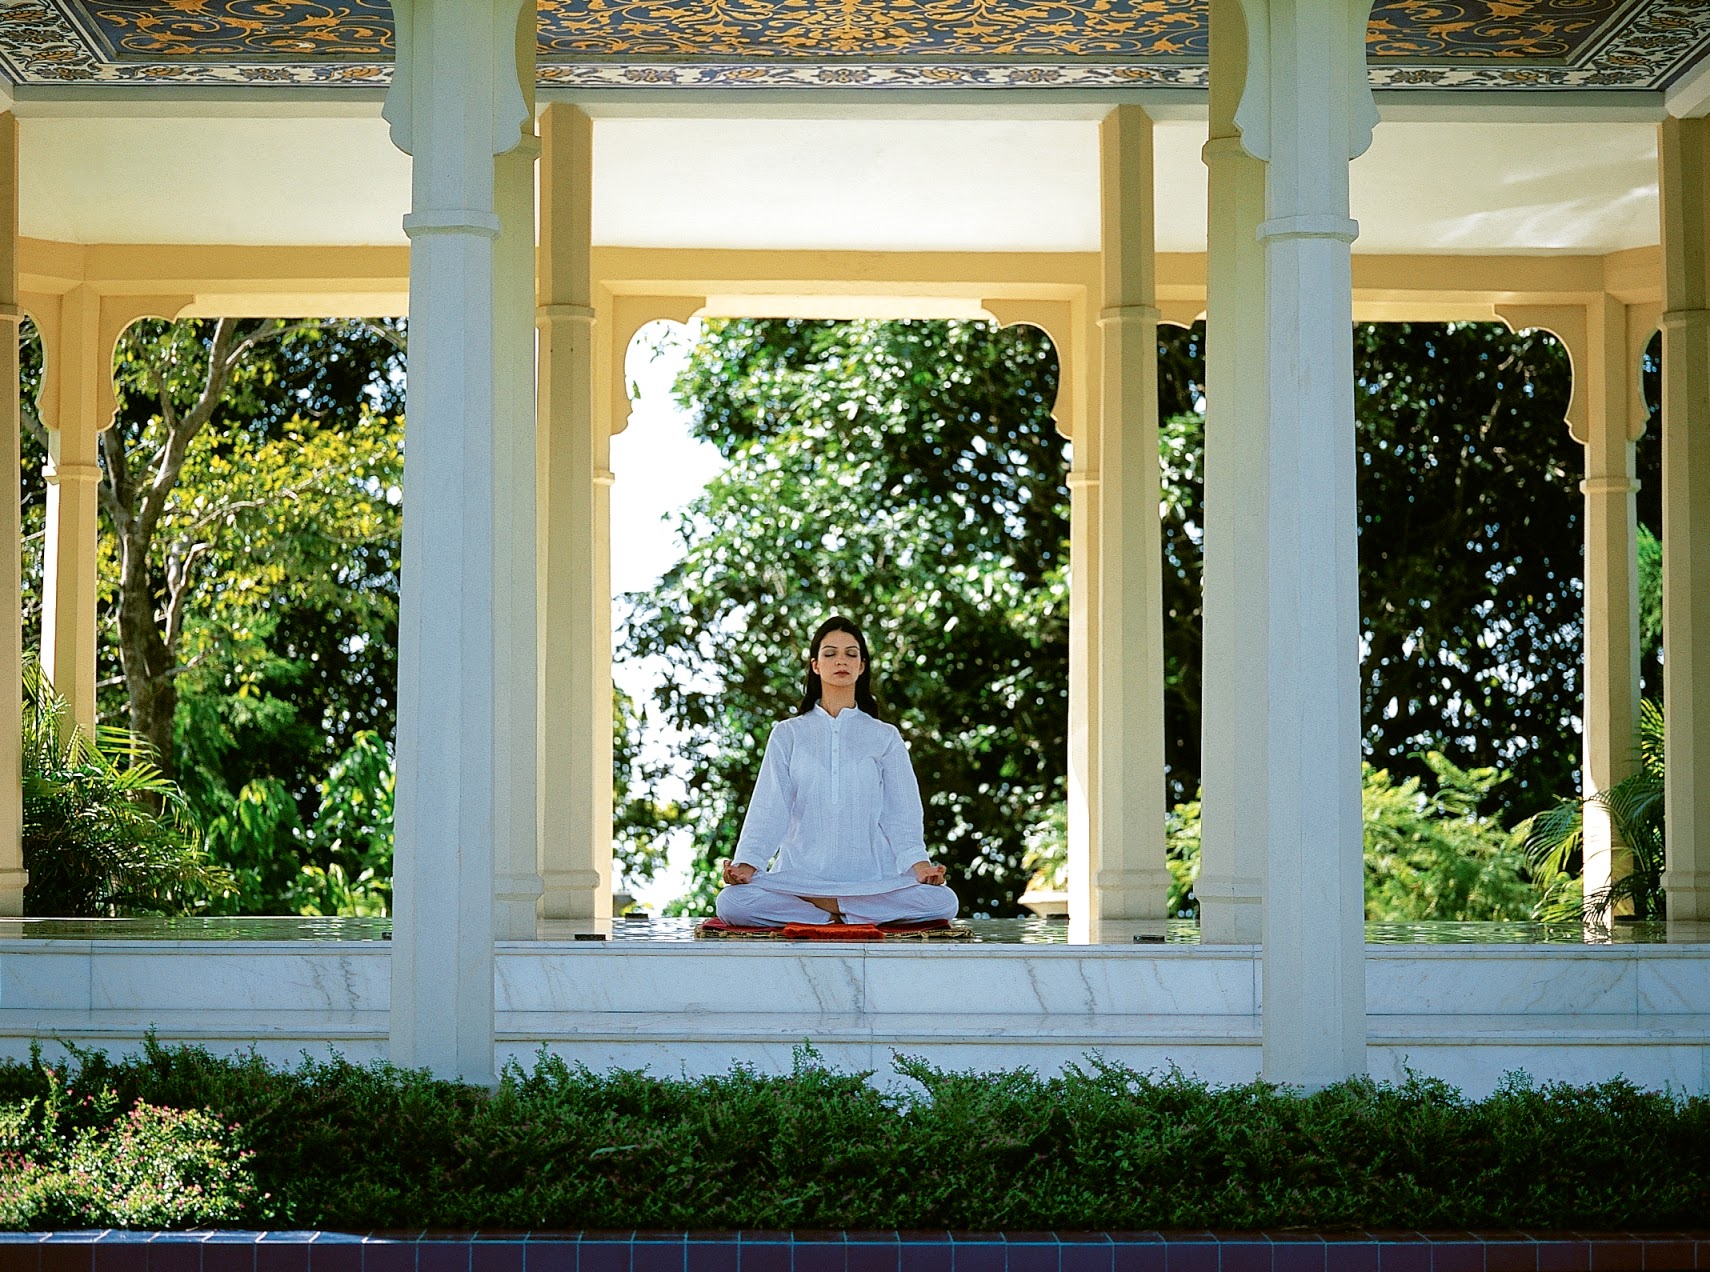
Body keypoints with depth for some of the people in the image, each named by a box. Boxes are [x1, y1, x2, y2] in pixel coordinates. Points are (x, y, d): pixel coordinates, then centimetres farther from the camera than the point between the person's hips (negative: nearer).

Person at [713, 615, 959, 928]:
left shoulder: (885, 737, 14)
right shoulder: (788, 734, 14)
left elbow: (900, 815, 7)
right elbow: (769, 810, 6)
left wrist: (919, 863, -12)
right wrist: (747, 864, -11)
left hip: (872, 878, 1)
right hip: (799, 875, 0)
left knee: (942, 901, -30)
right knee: (732, 902, -30)